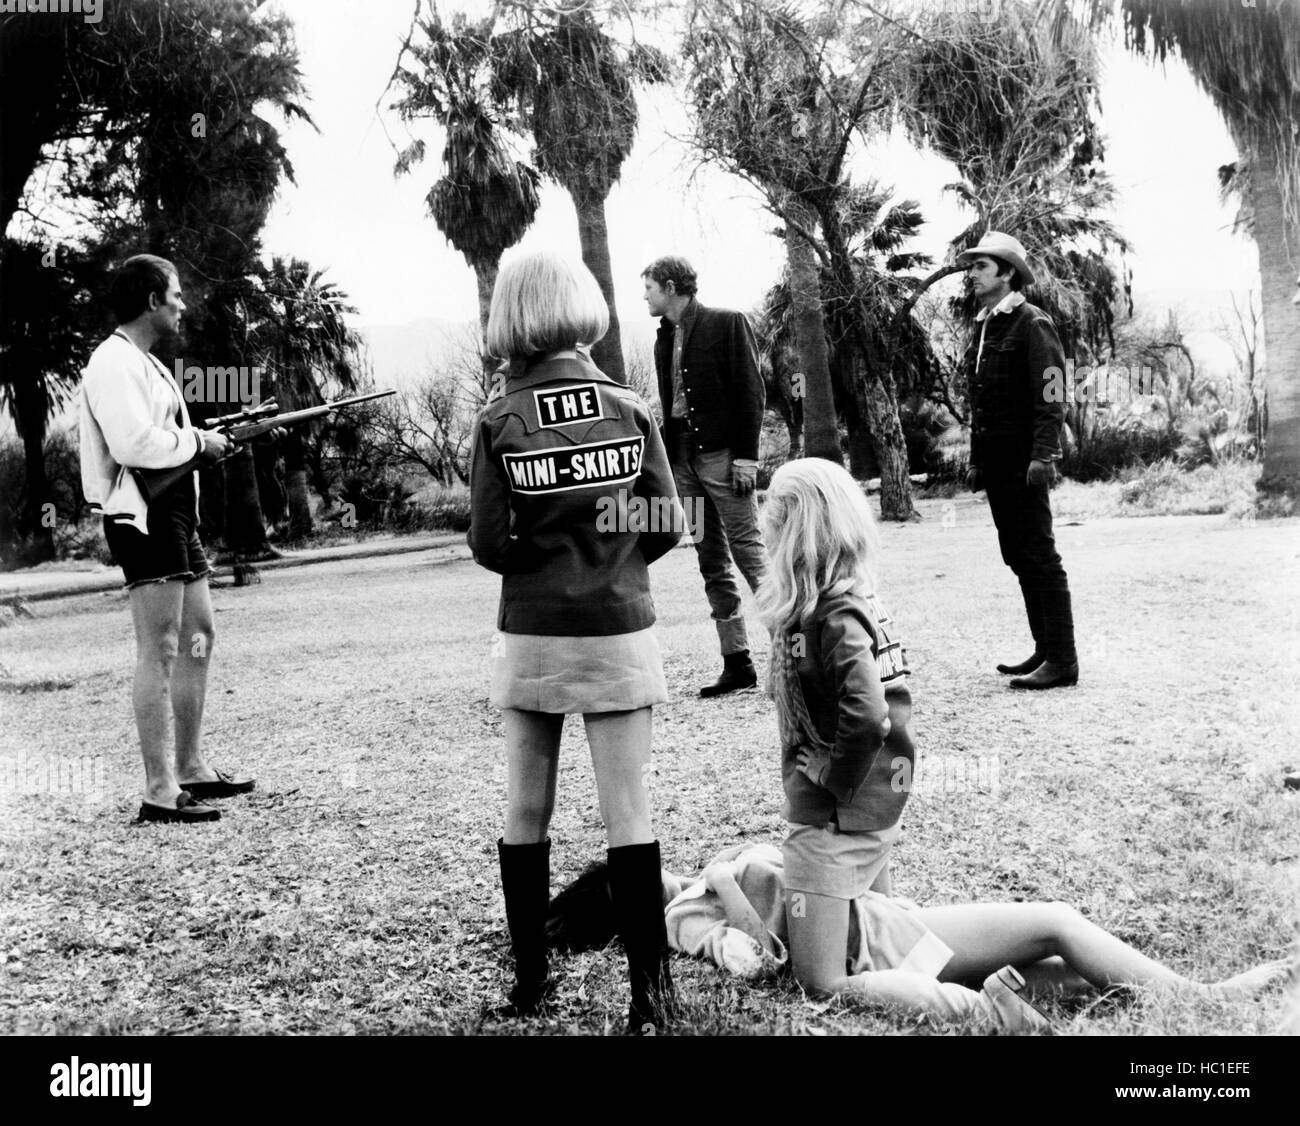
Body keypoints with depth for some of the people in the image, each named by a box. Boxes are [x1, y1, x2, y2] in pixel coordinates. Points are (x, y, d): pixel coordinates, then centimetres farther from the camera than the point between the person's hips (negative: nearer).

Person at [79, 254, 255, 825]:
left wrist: (214, 435, 5)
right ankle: (159, 792, -6)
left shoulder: (145, 363, 19)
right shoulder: (113, 362, -13)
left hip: (176, 515, 11)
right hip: (142, 516, -11)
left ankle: (191, 767, 25)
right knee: (160, 651, -10)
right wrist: (200, 443, -12)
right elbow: (134, 444, -24)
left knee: (197, 639, 15)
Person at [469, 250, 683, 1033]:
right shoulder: (631, 411, -3)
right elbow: (667, 528, -1)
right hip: (619, 632, 0)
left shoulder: (500, 423, -5)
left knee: (526, 812, 13)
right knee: (630, 813, 4)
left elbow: (489, 544, -7)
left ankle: (530, 979, 23)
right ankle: (651, 990, 7)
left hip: (532, 637, 0)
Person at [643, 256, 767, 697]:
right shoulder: (664, 338, 16)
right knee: (711, 563, 6)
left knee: (749, 551, -9)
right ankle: (736, 663, 10)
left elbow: (750, 392, -7)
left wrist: (745, 457, -14)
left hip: (721, 456, -7)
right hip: (683, 458, 7)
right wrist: (666, 458, 10)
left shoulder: (728, 324, -3)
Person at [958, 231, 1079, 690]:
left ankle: (1062, 661, -4)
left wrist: (1042, 455, -22)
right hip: (995, 461, 9)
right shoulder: (983, 328, 18)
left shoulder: (1032, 323, -7)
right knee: (1017, 557, 10)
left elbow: (1050, 395, -14)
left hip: (1024, 461, -9)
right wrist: (976, 459, 19)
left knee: (1038, 556, -8)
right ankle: (1045, 649, 19)